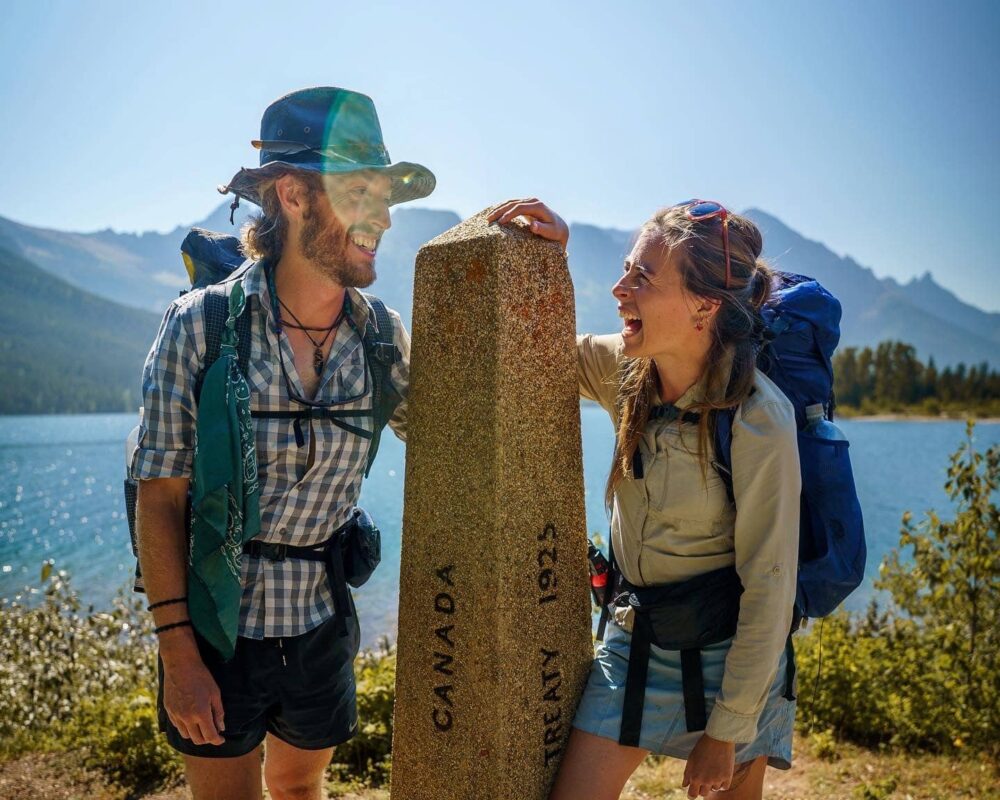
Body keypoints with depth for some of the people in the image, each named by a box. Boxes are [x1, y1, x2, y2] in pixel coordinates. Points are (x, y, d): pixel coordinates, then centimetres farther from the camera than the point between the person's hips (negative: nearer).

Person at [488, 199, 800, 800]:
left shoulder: (759, 421, -23)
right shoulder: (624, 369, -8)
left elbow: (769, 587, -18)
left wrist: (728, 732, -12)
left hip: (729, 657, -4)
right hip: (633, 641, 4)